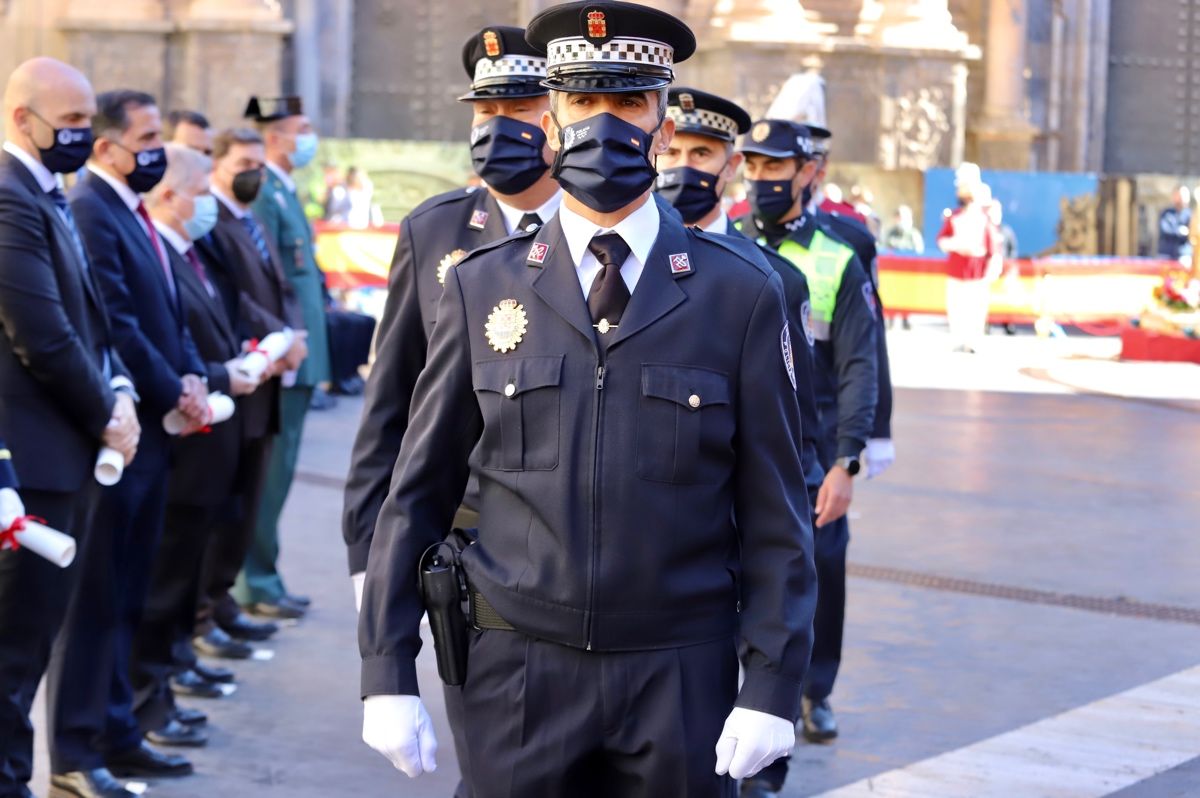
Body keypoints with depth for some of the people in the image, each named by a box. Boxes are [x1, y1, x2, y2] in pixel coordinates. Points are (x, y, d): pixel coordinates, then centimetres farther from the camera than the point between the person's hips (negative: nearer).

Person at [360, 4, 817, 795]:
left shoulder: (743, 292, -1)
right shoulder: (481, 287, 3)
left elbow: (775, 512, -1)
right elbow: (417, 492, 5)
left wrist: (774, 687, -7)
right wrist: (388, 672, 0)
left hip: (681, 679, -1)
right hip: (518, 674, 1)